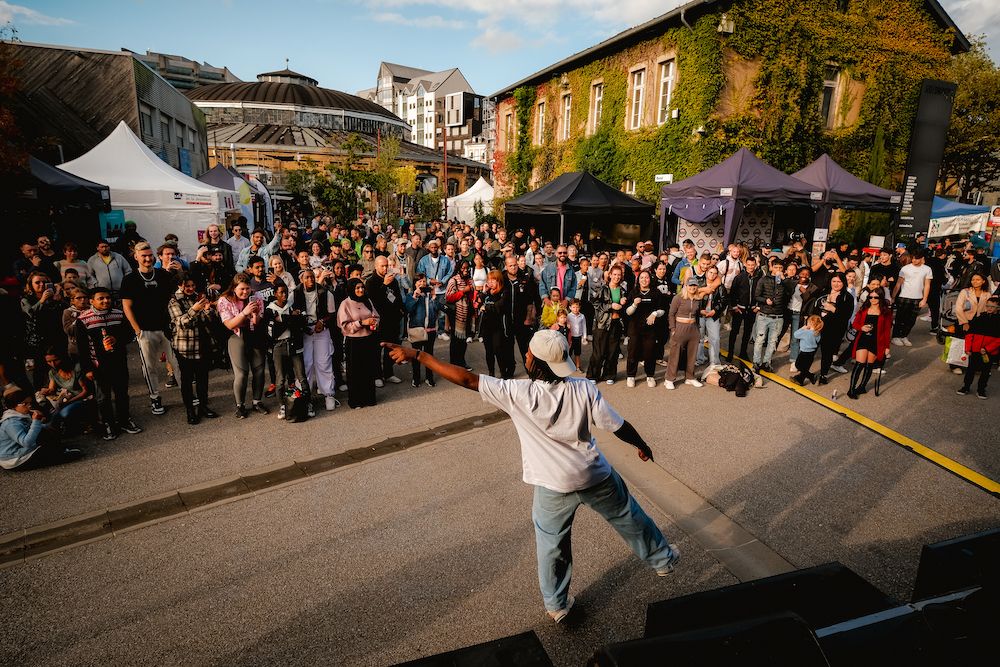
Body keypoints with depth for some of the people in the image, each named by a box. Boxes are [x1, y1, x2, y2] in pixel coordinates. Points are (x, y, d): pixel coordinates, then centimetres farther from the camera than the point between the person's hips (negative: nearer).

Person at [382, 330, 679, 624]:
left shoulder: (517, 393, -23)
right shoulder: (583, 389, -17)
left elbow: (467, 379, -23)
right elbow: (619, 426, -8)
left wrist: (416, 355, -19)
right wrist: (642, 445, 13)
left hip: (554, 486, -2)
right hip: (595, 476, 3)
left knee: (551, 545, 20)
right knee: (628, 517, 27)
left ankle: (556, 605, 36)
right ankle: (662, 559, 51)